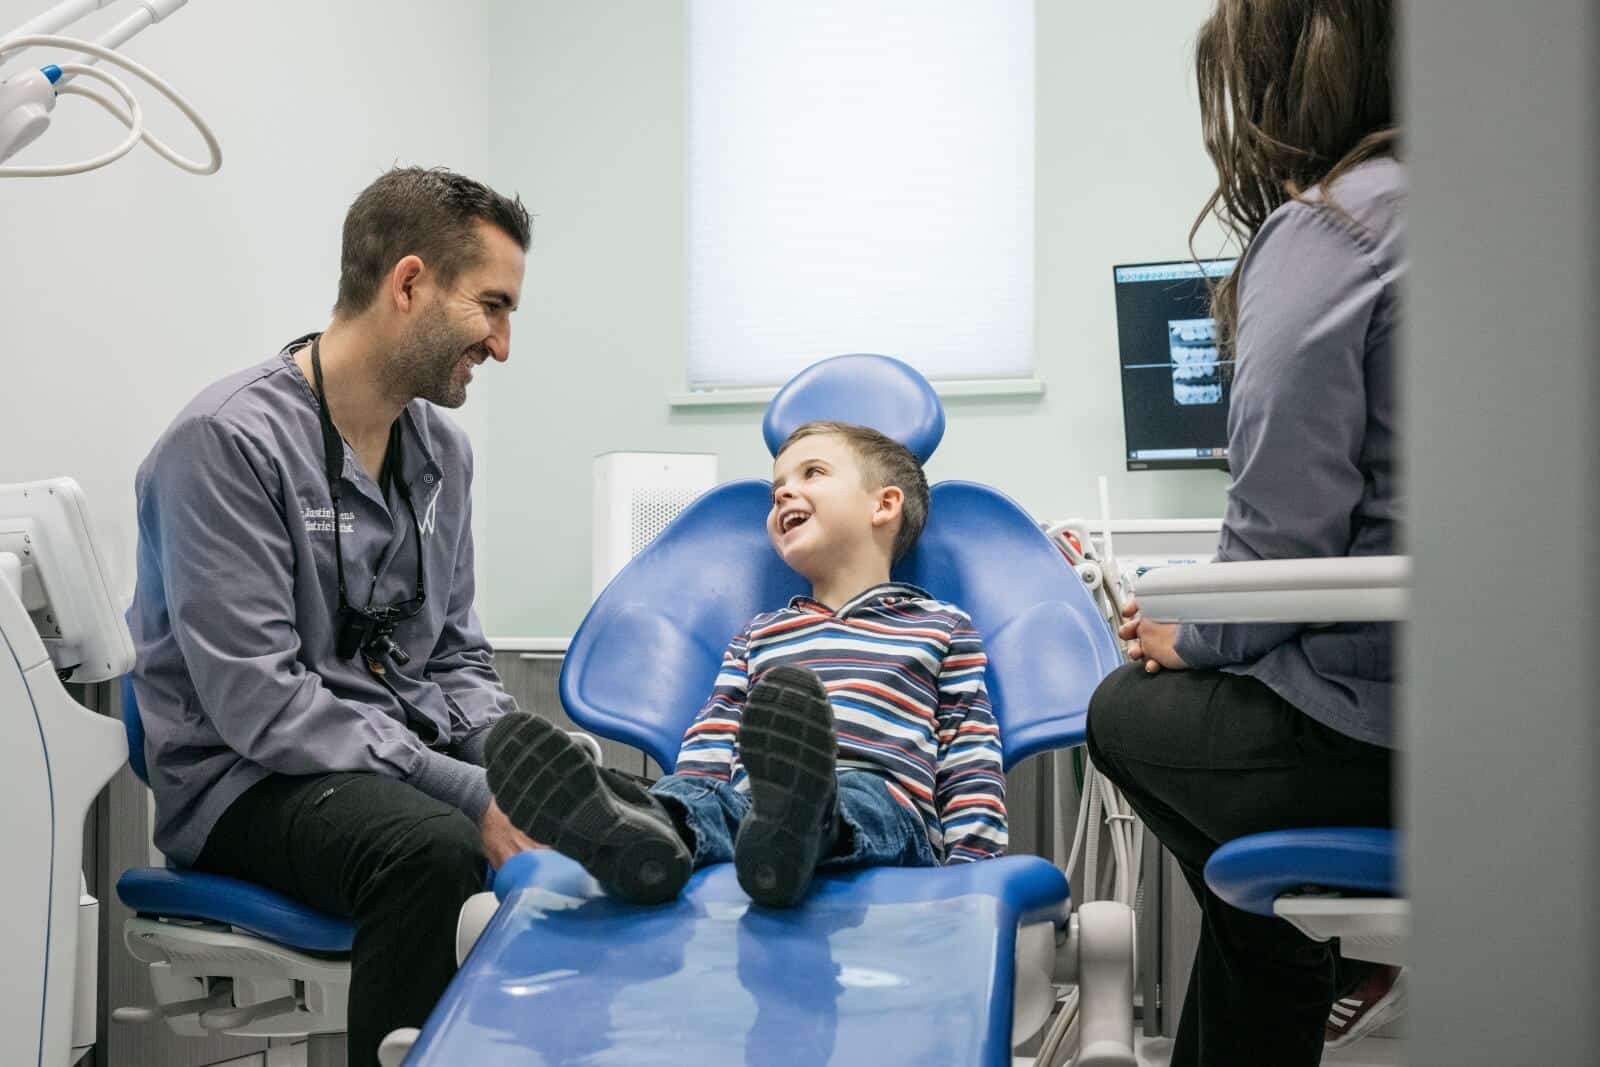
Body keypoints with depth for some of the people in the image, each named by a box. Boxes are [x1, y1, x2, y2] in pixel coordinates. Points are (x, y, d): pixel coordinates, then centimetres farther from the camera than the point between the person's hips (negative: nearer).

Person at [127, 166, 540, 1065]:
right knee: (433, 850, -35)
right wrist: (467, 794, -25)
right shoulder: (229, 442, -16)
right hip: (251, 779, -7)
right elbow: (258, 703, -21)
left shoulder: (441, 448, 9)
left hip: (411, 754, 7)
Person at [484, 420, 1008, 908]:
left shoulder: (943, 628, 22)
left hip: (886, 809, -3)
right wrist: (684, 802, 2)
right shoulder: (758, 636, 34)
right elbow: (709, 749, 22)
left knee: (857, 795, -39)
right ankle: (651, 828, -65)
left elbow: (972, 762, 12)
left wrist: (970, 869, -2)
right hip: (747, 802, 3)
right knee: (697, 800, -32)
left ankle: (792, 821, -71)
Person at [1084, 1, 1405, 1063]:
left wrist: (1195, 641, 4)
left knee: (1129, 709, 20)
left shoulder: (1323, 229, -11)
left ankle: (1337, 966, 22)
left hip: (1376, 730, -7)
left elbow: (1286, 528, -17)